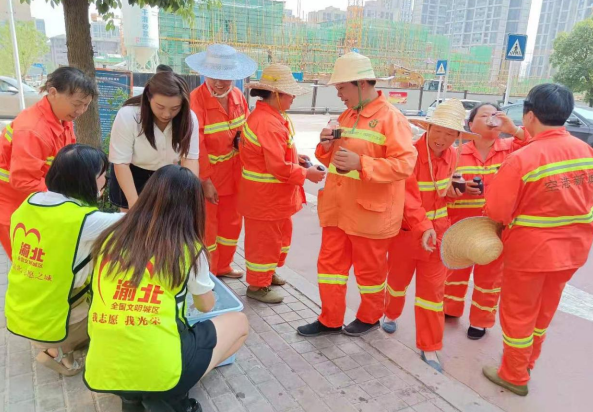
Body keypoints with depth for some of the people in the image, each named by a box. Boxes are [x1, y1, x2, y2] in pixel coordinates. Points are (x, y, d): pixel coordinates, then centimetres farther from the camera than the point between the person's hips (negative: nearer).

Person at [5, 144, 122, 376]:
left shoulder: (27, 205, -3)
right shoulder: (83, 219, -24)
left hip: (17, 318, 7)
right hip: (49, 326, -7)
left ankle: (55, 346, 16)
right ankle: (59, 352, 6)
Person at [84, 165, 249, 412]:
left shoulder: (109, 239, 5)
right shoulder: (188, 249, -5)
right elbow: (206, 306, 13)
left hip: (101, 376, 5)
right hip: (158, 374, -5)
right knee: (239, 322, 16)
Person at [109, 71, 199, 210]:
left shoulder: (189, 118, -20)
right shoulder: (127, 115, -27)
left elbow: (190, 158, -17)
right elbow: (121, 163, -24)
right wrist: (134, 203, -30)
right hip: (132, 176, -2)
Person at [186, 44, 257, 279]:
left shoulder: (238, 96, -1)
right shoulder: (195, 100, -20)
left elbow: (247, 126, 14)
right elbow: (196, 147, -20)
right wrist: (205, 181, -19)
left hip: (233, 174, 7)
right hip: (206, 175, -6)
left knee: (231, 223, 19)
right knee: (206, 227, 9)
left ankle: (222, 267, 40)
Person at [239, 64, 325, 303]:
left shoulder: (268, 116, 8)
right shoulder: (268, 123, -26)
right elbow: (278, 167, -29)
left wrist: (294, 157, 5)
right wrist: (306, 174, -17)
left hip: (274, 194, 10)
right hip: (265, 195, -10)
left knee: (281, 234, 23)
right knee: (264, 239, 5)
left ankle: (268, 273, 41)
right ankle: (257, 286, 22)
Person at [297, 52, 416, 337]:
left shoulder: (391, 118, -13)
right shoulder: (346, 116, 12)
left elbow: (404, 164, -21)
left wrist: (360, 163, -30)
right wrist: (327, 146, -3)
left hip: (369, 212, -7)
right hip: (336, 208, 8)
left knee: (369, 269, 11)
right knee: (330, 263, 13)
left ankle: (370, 318, 34)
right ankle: (330, 320, 28)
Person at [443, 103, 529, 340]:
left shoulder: (511, 148, -1)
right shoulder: (458, 153, -1)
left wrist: (514, 130, -20)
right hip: (460, 225, 1)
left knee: (489, 275, 11)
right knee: (456, 268, 16)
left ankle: (480, 320, 29)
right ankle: (450, 309, 38)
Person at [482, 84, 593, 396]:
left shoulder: (521, 158, -24)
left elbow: (496, 211, -20)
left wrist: (510, 219, 1)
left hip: (530, 249, -6)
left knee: (518, 312, 13)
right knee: (544, 309, 24)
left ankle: (514, 376, 29)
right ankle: (526, 363, 44)